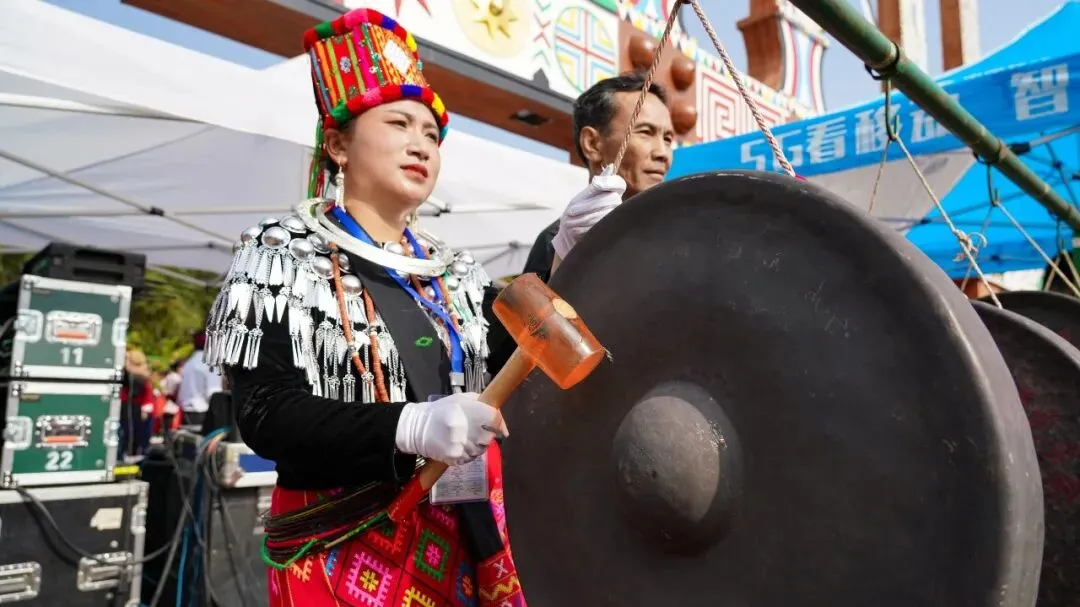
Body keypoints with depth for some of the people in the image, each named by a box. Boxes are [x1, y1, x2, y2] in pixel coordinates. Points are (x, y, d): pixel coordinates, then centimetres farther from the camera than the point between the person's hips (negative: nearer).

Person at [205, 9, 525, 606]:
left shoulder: (456, 272, 11)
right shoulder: (283, 259, -6)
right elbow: (264, 413, -16)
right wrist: (409, 425, -30)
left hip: (466, 540, 6)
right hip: (345, 556, -5)